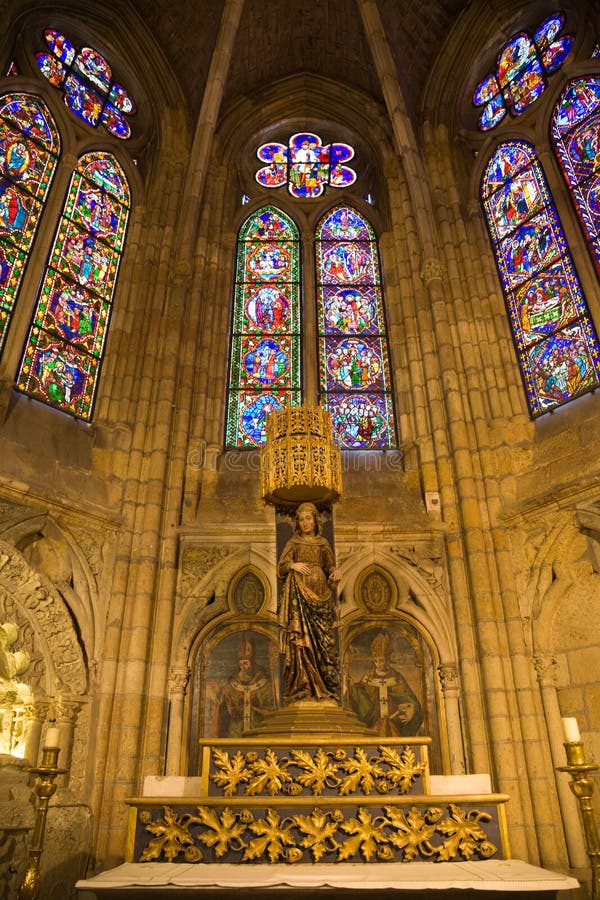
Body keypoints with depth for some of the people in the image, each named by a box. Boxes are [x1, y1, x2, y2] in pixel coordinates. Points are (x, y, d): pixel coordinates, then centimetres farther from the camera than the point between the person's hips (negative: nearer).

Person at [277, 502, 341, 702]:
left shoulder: (323, 543, 14)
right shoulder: (293, 543, 9)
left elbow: (330, 567, 13)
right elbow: (280, 569, 4)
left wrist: (335, 571, -9)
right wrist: (292, 565, -16)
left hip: (319, 593, 2)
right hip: (298, 594, -2)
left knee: (323, 639, -3)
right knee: (300, 638, -9)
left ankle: (325, 688, 2)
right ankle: (302, 687, -7)